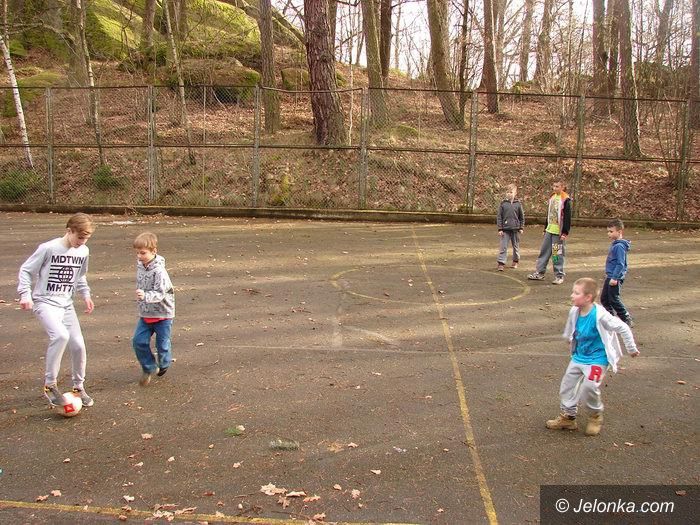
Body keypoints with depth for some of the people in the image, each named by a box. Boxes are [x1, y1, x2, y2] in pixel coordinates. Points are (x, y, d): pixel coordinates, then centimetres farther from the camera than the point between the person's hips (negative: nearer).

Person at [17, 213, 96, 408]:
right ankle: (50, 384, -13)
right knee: (61, 336, -29)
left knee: (78, 345, -2)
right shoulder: (48, 248, -14)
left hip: (66, 304, 6)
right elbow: (26, 270, -5)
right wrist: (25, 294, -15)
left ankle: (78, 387, 19)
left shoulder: (84, 251, 3)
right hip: (45, 302, -6)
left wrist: (85, 294, 10)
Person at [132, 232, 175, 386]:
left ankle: (164, 365, 37)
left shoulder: (159, 271, -25)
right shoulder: (140, 265, -2)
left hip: (162, 314, -6)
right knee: (138, 341, -2)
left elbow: (160, 294, -30)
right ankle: (149, 368, 16)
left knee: (162, 344, 6)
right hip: (145, 314, 6)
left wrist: (145, 296, -45)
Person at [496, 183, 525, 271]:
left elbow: (522, 217, 8)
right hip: (505, 229, -1)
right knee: (503, 247, -5)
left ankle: (515, 261, 28)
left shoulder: (518, 204, 1)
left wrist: (521, 227, 4)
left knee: (516, 246, 13)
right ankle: (501, 263, -5)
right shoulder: (503, 203, -1)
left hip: (515, 228, 1)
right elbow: (499, 217, 1)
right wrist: (500, 229, -4)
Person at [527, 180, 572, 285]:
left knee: (557, 254, -2)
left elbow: (567, 218, -14)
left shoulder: (565, 200, -11)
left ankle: (559, 276, 7)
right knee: (544, 251, 9)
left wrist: (565, 233, -18)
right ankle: (539, 273, 16)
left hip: (559, 232, -7)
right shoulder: (552, 198, 12)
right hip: (549, 230, 7)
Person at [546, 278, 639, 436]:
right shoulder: (574, 311, -8)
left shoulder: (600, 315, -27)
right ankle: (568, 416, 21)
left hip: (597, 359, -7)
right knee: (567, 383, 5)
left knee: (589, 386, -18)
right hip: (579, 356, 7)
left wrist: (632, 349, -9)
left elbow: (623, 328, -18)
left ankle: (596, 416, 10)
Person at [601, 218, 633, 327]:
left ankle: (627, 320, 3)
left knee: (614, 300, -5)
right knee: (604, 299, 14)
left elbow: (620, 264, -23)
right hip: (610, 277, 10)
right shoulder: (614, 244, 11)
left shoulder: (619, 246, -19)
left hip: (616, 279, -10)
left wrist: (614, 277, -25)